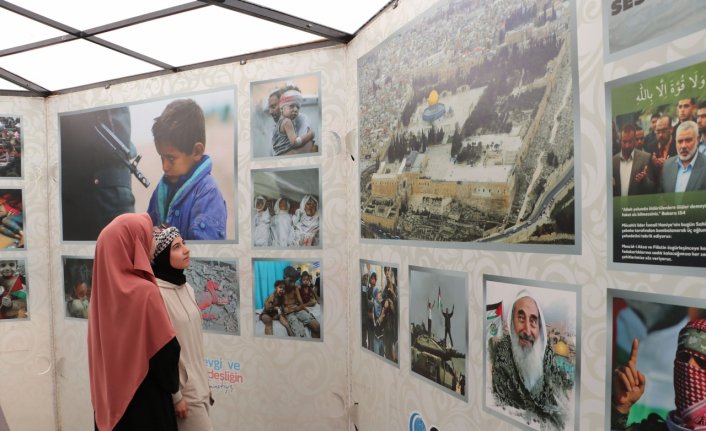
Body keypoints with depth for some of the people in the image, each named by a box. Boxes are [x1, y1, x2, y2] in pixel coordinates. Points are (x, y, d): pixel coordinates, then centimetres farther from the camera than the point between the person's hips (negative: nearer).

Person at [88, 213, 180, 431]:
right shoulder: (145, 292, -23)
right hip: (146, 402, -7)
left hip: (109, 398, 7)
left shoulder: (103, 289, -1)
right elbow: (167, 351, -17)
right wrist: (171, 386, 1)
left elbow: (102, 348, 8)